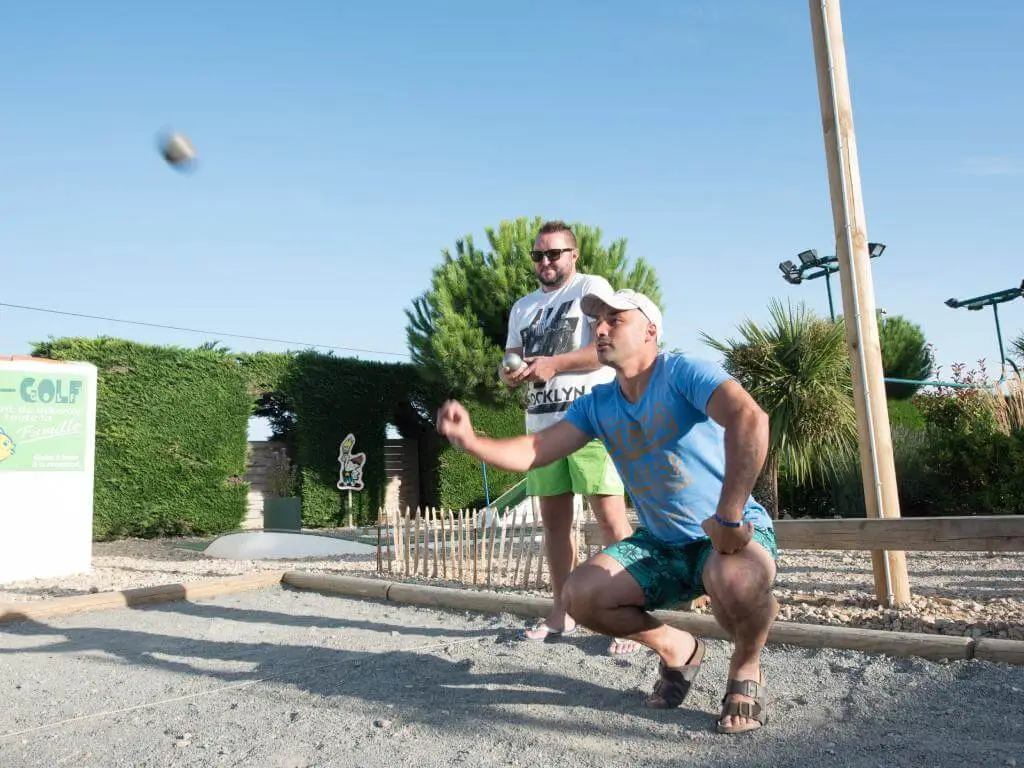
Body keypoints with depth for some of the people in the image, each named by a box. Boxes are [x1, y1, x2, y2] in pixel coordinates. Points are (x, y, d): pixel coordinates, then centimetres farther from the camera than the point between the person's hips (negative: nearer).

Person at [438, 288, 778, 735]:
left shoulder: (682, 372, -19)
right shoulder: (597, 404, 2)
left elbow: (749, 418, -37)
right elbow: (532, 453, -5)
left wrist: (729, 517, -40)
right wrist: (470, 441, -24)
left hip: (733, 534, -6)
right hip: (661, 544, 6)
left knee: (736, 579, -39)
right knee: (579, 596, -10)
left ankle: (746, 669, -3)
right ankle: (677, 649, 16)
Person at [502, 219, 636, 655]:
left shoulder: (593, 288, 3)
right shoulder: (523, 308, 21)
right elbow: (512, 361, 16)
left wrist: (554, 363, -23)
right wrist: (510, 373, -9)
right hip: (541, 424, 6)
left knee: (611, 519, -9)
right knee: (553, 520, 8)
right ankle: (561, 612, 17)